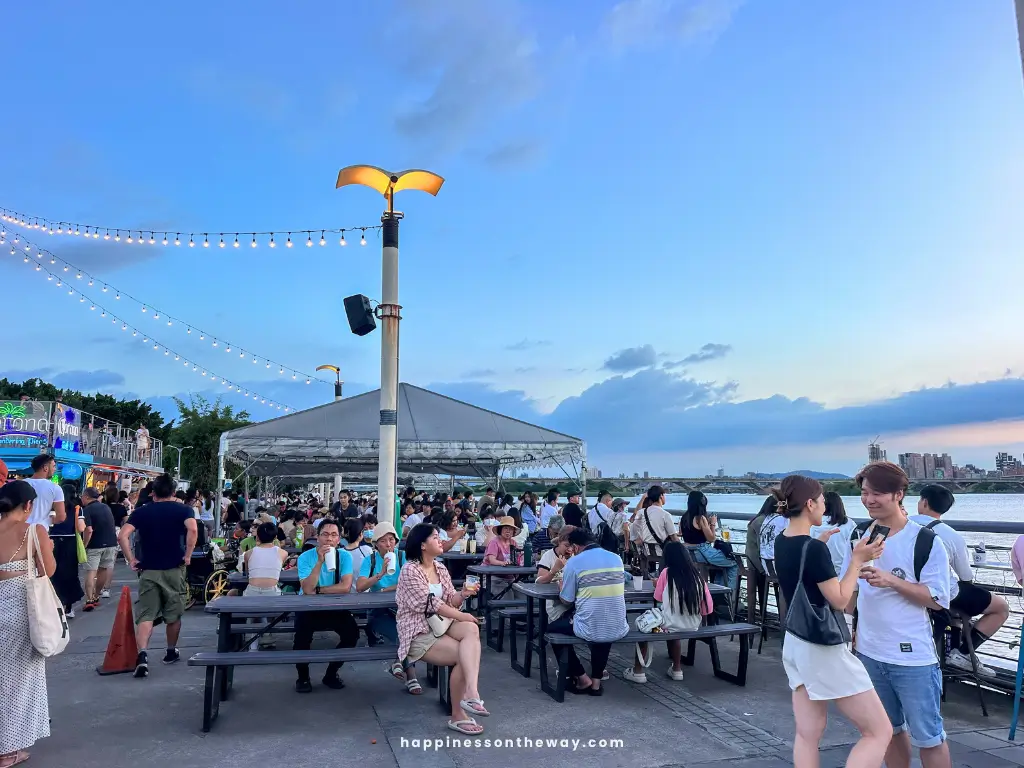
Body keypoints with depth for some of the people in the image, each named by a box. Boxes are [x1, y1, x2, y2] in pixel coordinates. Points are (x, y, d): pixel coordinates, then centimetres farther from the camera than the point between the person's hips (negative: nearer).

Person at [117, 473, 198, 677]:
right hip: (174, 569, 0)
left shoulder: (141, 511, 6)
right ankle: (171, 652, 28)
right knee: (174, 614, 14)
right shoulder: (183, 510, 0)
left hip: (148, 570, 1)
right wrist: (188, 555, -11)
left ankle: (142, 654, -19)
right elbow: (192, 530, -20)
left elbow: (122, 535, -7)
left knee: (145, 615, 0)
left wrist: (131, 560, -1)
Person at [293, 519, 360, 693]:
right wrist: (319, 562, -32)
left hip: (335, 608, 2)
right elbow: (307, 590, -24)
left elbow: (346, 587, -20)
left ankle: (332, 673, 5)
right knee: (302, 631, -28)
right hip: (309, 608, -1)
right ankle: (303, 676, 0)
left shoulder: (345, 556, -8)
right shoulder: (306, 557, -12)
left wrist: (317, 590, -19)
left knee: (352, 631, -20)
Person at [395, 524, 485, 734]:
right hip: (419, 633, -6)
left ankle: (470, 692, -39)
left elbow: (450, 601, 11)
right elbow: (430, 604, -18)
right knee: (464, 655, -24)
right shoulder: (410, 570, -14)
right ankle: (459, 714, -14)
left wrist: (463, 594, -11)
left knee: (472, 629, -28)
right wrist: (462, 616, -16)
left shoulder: (440, 567, 10)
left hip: (442, 623, 6)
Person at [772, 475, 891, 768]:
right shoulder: (814, 549, -21)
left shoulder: (782, 542, 4)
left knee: (808, 734, 13)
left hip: (795, 643, 9)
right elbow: (840, 600, -15)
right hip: (823, 648, -9)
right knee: (879, 732, 3)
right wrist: (857, 560, -9)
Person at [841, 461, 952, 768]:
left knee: (927, 735, 7)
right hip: (869, 652, 5)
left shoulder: (927, 541, -12)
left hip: (914, 656, -5)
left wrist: (892, 581, -23)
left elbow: (938, 600, -13)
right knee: (890, 729, 19)